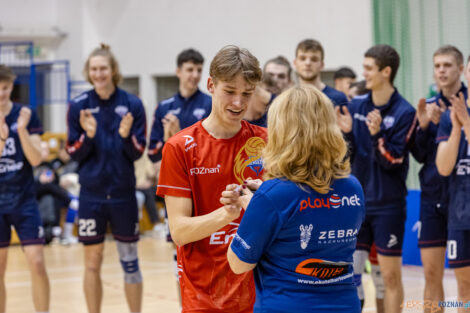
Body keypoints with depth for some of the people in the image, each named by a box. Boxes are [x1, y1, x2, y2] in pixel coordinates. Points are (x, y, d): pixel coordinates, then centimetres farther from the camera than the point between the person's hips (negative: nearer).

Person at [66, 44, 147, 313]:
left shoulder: (132, 104, -4)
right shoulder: (79, 106, -2)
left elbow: (138, 152, -2)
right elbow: (74, 153, 0)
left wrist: (126, 135, -22)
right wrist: (87, 135, -19)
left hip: (123, 194, -1)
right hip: (91, 195, 1)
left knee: (130, 260, 7)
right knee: (92, 263, 6)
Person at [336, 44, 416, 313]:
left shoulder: (405, 112, -9)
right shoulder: (355, 105, 4)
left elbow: (394, 162, -12)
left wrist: (377, 134, -25)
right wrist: (346, 132, -10)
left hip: (388, 206, -4)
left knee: (391, 275, 3)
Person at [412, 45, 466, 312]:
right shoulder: (429, 106, 10)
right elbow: (420, 155, 7)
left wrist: (445, 122, -22)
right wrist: (423, 125, -9)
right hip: (432, 197, 4)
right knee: (432, 273, 6)